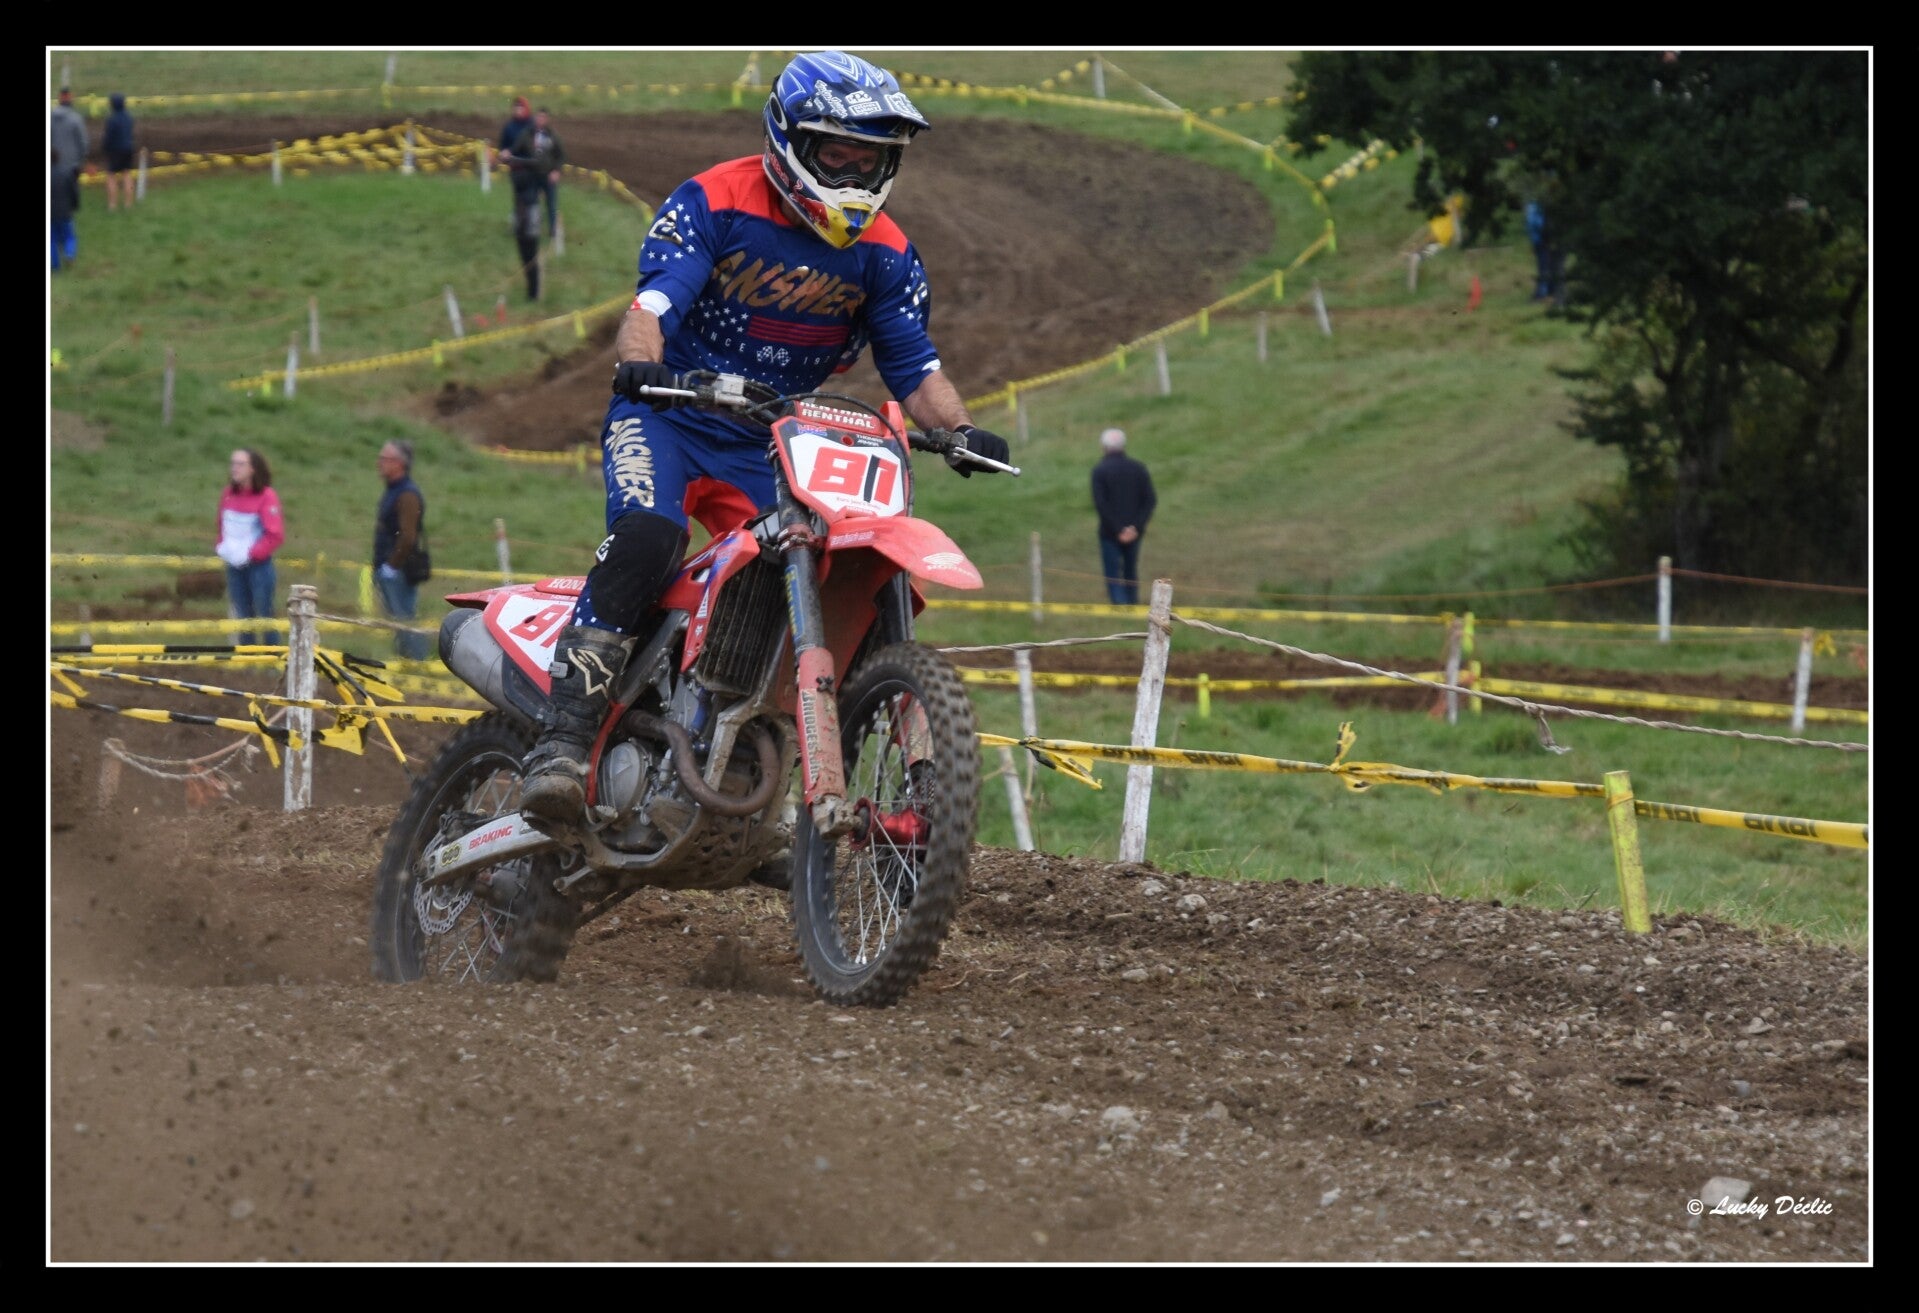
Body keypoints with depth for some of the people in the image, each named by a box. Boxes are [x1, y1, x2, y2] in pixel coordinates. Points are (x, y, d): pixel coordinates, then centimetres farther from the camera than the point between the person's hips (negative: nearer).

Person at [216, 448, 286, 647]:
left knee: (264, 616, -2)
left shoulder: (266, 496, -14)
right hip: (235, 565, 6)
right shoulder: (228, 494, 5)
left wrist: (251, 553, -18)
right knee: (242, 616, 12)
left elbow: (275, 535, -17)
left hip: (258, 564, -6)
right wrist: (221, 547, 4)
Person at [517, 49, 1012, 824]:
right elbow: (655, 298, -22)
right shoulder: (714, 202, -10)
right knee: (645, 536, -33)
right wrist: (637, 360, -44)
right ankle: (562, 743, -38)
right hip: (669, 413, -5)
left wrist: (957, 429, -17)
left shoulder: (884, 252, 4)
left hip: (774, 441, 5)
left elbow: (913, 366, 4)